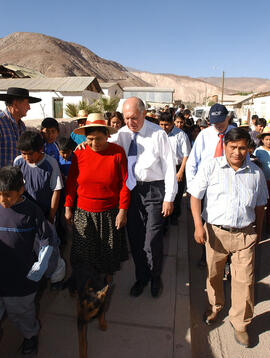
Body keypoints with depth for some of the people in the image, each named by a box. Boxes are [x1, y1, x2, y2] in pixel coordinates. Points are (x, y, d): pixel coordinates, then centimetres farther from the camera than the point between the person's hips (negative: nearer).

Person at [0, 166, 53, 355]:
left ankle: (31, 334, 47)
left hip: (21, 280, -3)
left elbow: (46, 244, -10)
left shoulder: (31, 211, -14)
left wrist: (36, 273, -12)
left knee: (22, 314, 18)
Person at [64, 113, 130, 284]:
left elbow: (124, 184, -8)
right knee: (85, 251, 14)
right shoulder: (80, 153, -6)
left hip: (109, 212, -1)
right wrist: (68, 207, 4)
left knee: (109, 251, 15)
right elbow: (71, 182, 2)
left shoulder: (118, 153, -10)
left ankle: (108, 278, 42)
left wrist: (123, 211, -10)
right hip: (83, 212, 2)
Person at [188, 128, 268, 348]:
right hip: (216, 232, -1)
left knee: (245, 280, 5)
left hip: (245, 234, 1)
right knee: (214, 274, 16)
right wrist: (198, 226, -12)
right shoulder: (210, 167, -4)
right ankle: (216, 306, 44)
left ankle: (240, 323, 27)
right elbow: (195, 196, -5)